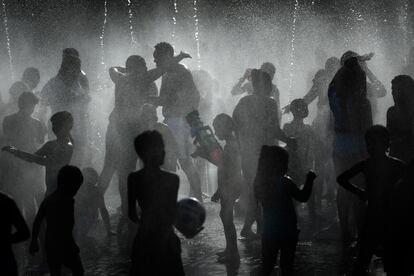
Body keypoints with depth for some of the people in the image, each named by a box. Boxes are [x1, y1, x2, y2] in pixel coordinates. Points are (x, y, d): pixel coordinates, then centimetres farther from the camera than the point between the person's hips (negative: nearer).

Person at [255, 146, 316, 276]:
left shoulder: (259, 181, -4)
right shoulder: (285, 182, -19)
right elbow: (303, 197, -7)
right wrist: (309, 180, 6)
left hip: (268, 230, 4)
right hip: (287, 230, -4)